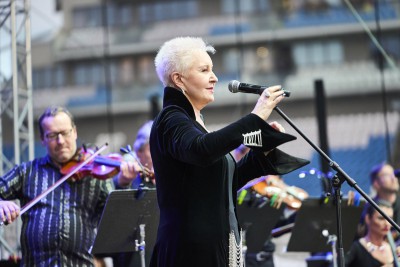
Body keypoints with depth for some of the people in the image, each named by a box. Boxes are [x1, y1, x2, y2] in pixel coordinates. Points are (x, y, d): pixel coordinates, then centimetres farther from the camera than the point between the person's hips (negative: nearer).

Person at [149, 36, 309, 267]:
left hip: (216, 244, 9)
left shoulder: (194, 121, 18)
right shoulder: (170, 120, -9)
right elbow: (201, 150, -32)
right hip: (191, 247, -9)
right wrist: (256, 118, -30)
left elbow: (226, 183, 20)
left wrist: (263, 150, 8)